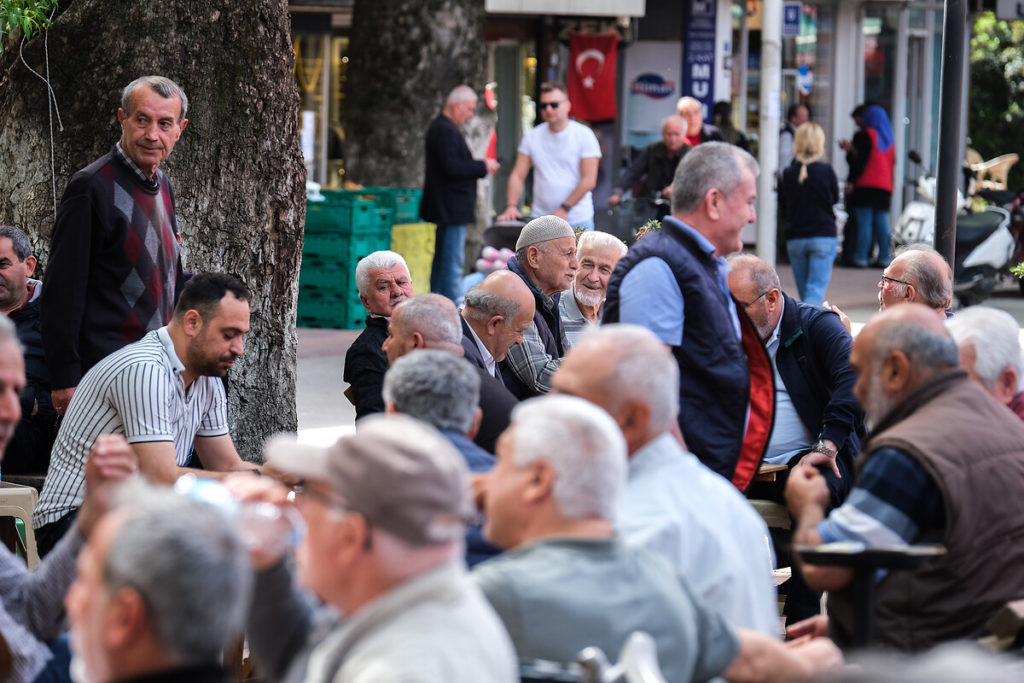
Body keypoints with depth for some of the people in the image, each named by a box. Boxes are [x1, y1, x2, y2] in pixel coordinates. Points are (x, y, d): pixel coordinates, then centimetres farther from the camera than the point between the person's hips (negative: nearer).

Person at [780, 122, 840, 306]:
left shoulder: (788, 174, -4)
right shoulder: (825, 171, -9)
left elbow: (784, 208, 6)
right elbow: (835, 199, 6)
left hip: (795, 238, 3)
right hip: (823, 236, -3)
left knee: (804, 290, 14)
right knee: (816, 290, -6)